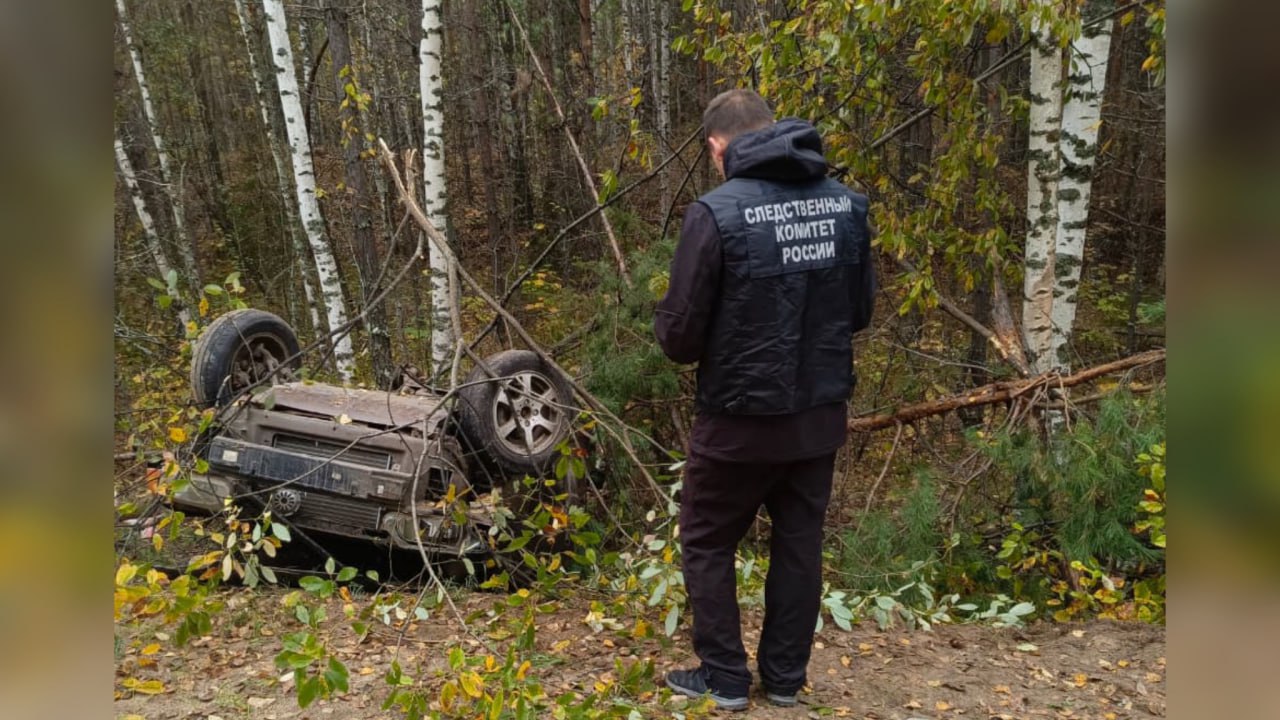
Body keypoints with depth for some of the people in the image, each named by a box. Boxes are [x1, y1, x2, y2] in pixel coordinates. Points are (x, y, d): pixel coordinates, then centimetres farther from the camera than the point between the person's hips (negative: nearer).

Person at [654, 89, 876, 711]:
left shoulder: (717, 213, -18)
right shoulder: (846, 205, 0)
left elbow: (679, 335, -14)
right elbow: (861, 310, 10)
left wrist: (675, 332, 8)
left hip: (741, 420, -5)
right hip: (821, 414, 6)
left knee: (707, 543, 15)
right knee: (799, 543, 19)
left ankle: (724, 679, 24)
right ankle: (785, 677, 31)